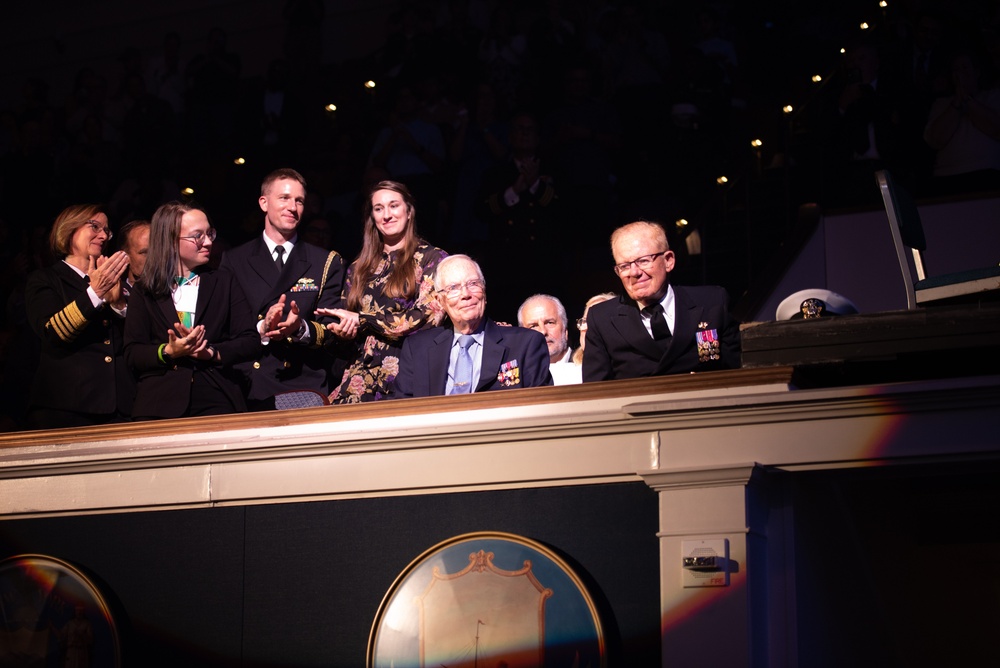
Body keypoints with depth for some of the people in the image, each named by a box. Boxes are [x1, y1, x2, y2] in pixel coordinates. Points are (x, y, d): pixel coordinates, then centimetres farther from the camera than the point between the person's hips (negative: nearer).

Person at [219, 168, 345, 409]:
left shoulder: (327, 262, 15)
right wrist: (261, 329, -11)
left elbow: (332, 329, 6)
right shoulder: (234, 261, 14)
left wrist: (301, 328, -14)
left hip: (307, 387, 0)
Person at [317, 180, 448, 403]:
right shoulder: (359, 269, 20)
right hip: (364, 375, 3)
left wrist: (362, 320, -4)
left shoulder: (432, 258, 7)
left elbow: (427, 315, -5)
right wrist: (342, 331, -3)